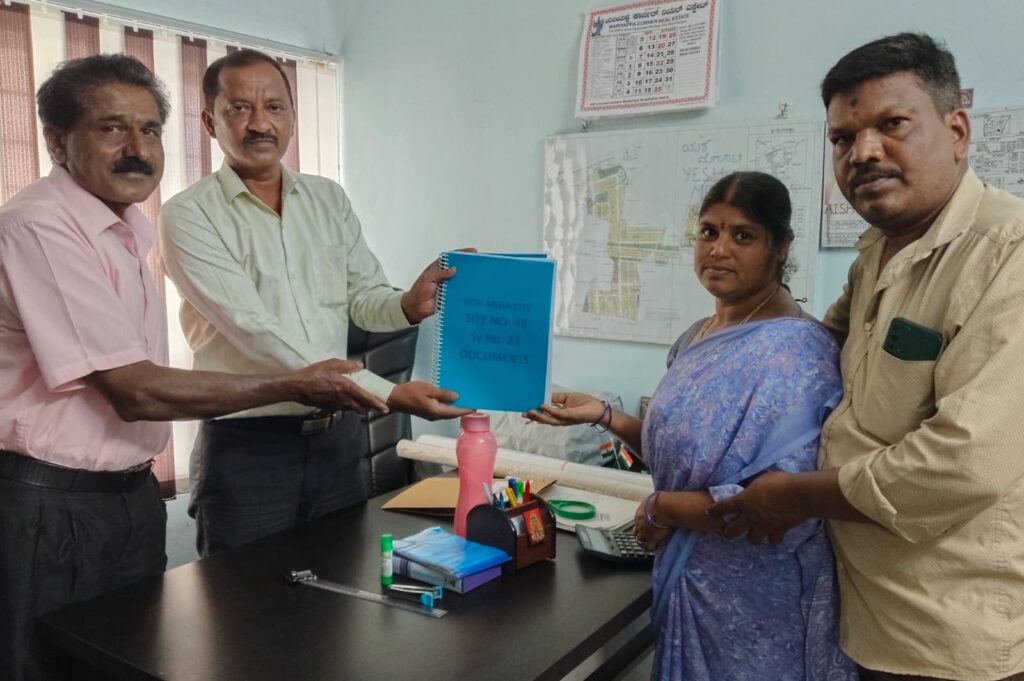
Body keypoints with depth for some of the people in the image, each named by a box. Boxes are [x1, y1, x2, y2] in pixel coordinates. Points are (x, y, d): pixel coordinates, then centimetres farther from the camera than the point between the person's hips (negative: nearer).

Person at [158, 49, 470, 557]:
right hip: (245, 445, -4)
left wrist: (409, 305, -21)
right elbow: (257, 333, -20)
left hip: (337, 434, 5)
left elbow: (364, 298, 5)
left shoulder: (329, 200, 8)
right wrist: (389, 394, -26)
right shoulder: (189, 217, -9)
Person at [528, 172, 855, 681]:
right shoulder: (697, 338, 5)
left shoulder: (794, 351, -21)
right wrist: (605, 417, 1)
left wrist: (661, 508, -17)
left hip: (755, 602, -7)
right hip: (689, 581, 8)